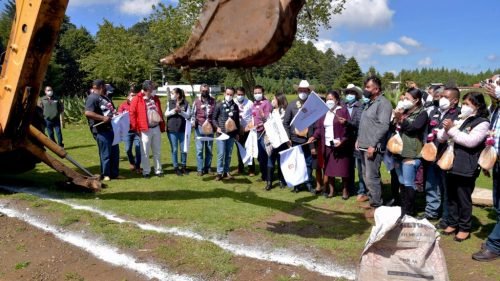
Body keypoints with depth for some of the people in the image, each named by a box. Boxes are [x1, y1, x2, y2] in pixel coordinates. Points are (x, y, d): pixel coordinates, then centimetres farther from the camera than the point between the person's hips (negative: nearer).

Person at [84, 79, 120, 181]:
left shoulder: (104, 97, 19)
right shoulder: (92, 98, -11)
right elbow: (88, 113, -24)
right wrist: (103, 118, -26)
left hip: (111, 128, 10)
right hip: (101, 130, -9)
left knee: (115, 153, 13)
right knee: (105, 154, -2)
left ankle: (114, 173, 23)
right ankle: (105, 175, 10)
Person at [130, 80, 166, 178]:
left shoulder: (155, 98, 10)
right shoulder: (137, 99, -7)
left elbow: (160, 112, 15)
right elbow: (132, 114, -8)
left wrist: (162, 126, 13)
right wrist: (135, 128, -11)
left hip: (156, 128, 5)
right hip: (145, 129, -5)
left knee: (157, 151, 12)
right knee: (145, 152, 2)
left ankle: (158, 170, 21)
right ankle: (146, 172, 12)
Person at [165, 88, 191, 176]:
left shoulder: (186, 103, 0)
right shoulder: (169, 103, 6)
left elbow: (188, 116, -4)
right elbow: (166, 114, 4)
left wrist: (180, 111, -18)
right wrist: (173, 111, -12)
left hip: (183, 129, -1)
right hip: (172, 129, 1)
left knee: (184, 149, 5)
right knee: (174, 149, 5)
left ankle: (183, 166, 21)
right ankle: (176, 167, 16)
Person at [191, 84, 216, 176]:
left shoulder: (213, 101, 7)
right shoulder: (197, 101, 3)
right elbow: (193, 113, 5)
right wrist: (193, 121, -13)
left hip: (210, 128, 2)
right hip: (199, 128, -2)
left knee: (209, 149, 7)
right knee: (199, 149, -3)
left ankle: (208, 167, 16)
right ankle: (200, 169, 3)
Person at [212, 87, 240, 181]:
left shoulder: (235, 106, 8)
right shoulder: (219, 105, -1)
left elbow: (237, 120, 15)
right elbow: (214, 118, 3)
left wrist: (237, 133, 14)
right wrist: (217, 127, -12)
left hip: (231, 134, 3)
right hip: (221, 133, -3)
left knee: (229, 154, 8)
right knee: (221, 153, -5)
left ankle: (226, 172, 18)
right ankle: (219, 172, 5)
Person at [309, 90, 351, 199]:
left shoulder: (343, 110, -4)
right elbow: (319, 127, 11)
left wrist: (342, 140, -18)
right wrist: (314, 136, -6)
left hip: (340, 145, -4)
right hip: (327, 145, 5)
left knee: (343, 168, 2)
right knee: (329, 168, 6)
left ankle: (345, 190, 14)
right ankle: (331, 189, 16)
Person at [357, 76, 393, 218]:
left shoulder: (383, 103, -11)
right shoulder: (370, 103, 18)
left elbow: (383, 126, -20)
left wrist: (373, 145, -22)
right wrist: (359, 139, 15)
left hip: (373, 147, -9)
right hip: (364, 146, 9)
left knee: (372, 178, -6)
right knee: (366, 177, 15)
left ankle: (376, 206, 5)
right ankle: (372, 202, 26)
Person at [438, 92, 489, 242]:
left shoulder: (483, 123, -6)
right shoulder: (460, 120, 10)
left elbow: (471, 141, -20)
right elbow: (441, 137, 9)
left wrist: (452, 129, -17)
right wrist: (446, 129, -12)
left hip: (466, 168, -6)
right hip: (451, 164, 6)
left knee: (464, 199, 4)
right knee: (451, 197, 14)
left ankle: (465, 228, 17)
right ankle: (452, 224, 27)